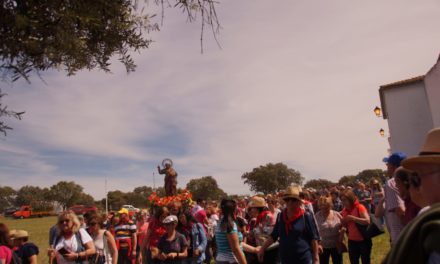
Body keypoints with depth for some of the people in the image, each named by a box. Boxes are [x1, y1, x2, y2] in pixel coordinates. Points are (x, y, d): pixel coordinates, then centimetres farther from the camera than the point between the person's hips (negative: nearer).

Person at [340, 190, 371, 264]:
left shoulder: (359, 207, -13)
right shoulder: (344, 211, 3)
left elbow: (367, 221, -25)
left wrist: (352, 218, -26)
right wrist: (343, 228, -9)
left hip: (363, 241, -5)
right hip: (352, 241, 5)